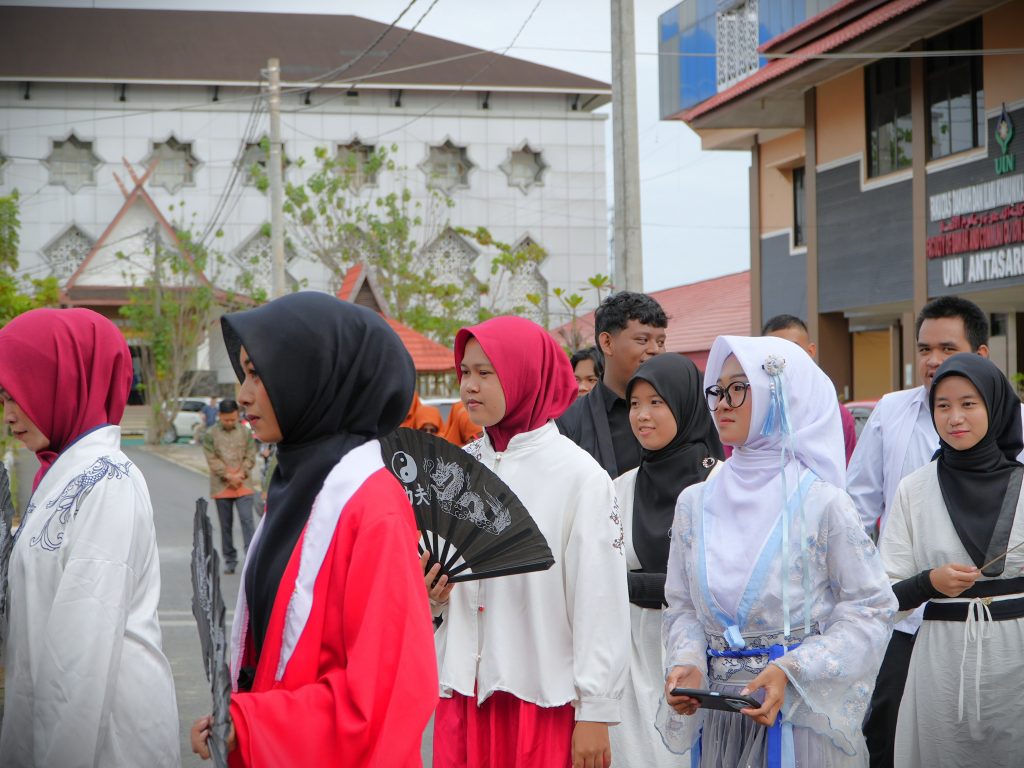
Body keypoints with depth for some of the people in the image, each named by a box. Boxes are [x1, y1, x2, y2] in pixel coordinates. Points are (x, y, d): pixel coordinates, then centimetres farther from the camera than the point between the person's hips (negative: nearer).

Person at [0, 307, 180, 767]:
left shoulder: (106, 481, -16)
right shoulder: (66, 472, 11)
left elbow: (87, 645, -20)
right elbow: (45, 621, 12)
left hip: (105, 721, -8)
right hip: (54, 709, 8)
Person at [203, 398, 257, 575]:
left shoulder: (245, 432, 4)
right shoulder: (210, 434, 0)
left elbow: (251, 456, 3)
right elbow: (212, 459, -5)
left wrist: (240, 475, -10)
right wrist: (228, 476, -13)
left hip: (243, 485, 0)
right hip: (221, 487, 0)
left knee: (247, 521, -10)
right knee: (226, 525, 8)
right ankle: (230, 560, 18)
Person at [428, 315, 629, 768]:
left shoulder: (579, 476, -7)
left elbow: (601, 601, -8)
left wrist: (595, 713, -8)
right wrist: (425, 594, -6)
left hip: (544, 697, -4)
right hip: (462, 691, 4)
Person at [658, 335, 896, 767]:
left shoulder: (821, 504, -7)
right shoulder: (695, 503, 6)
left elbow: (871, 609, -8)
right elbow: (683, 607, 10)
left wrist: (791, 671, -18)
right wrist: (686, 663, -10)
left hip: (803, 715, -4)